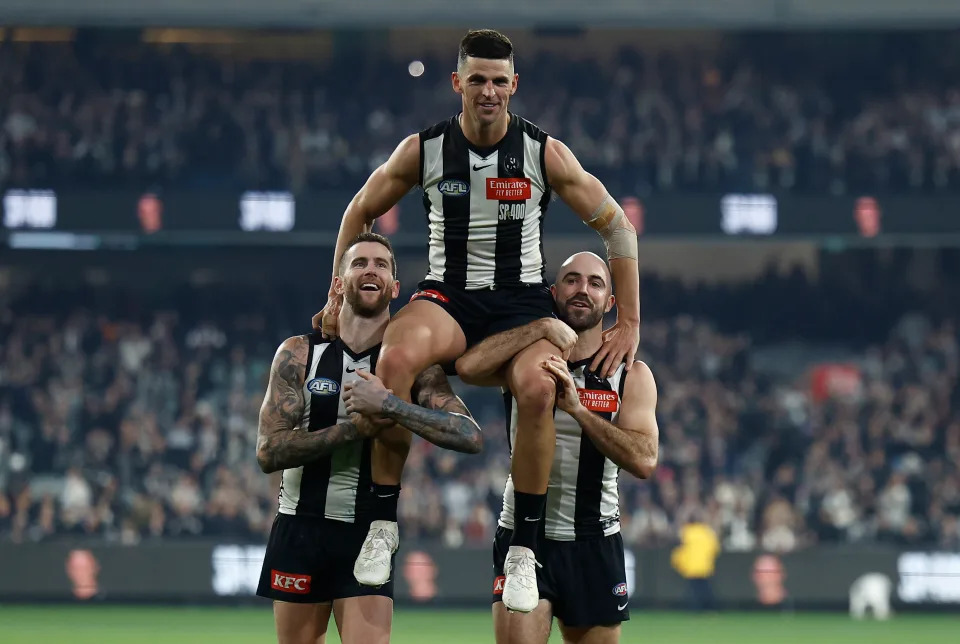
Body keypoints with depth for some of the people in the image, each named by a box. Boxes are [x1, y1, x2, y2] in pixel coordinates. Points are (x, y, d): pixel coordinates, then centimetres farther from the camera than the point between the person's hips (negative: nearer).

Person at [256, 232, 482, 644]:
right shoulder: (298, 354, -1)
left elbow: (470, 437, -17)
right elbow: (268, 451, -10)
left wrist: (390, 406, -27)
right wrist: (354, 427, -21)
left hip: (368, 533, -1)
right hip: (300, 530, 1)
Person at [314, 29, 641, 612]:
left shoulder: (545, 153, -5)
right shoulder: (424, 150, -1)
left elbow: (617, 226, 3)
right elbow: (360, 213, 15)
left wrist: (629, 323, 0)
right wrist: (339, 296, 11)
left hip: (522, 300, -1)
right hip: (449, 295, 1)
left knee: (537, 387, -36)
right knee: (396, 357, -36)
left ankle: (524, 551, -23)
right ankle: (384, 522, -23)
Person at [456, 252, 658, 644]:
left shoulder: (631, 376, 2)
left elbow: (643, 460, -14)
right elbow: (467, 366, -21)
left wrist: (577, 408, -24)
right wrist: (545, 327, -17)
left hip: (595, 542, 1)